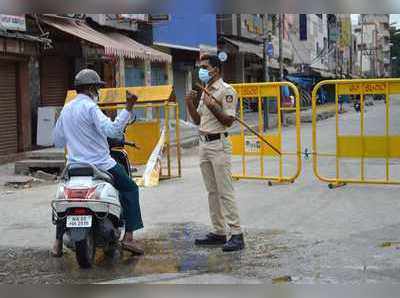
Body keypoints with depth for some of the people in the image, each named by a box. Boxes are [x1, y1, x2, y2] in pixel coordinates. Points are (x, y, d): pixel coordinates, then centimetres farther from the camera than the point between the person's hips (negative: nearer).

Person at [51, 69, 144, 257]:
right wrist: (128, 109, -28)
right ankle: (128, 237, -1)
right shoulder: (90, 107, -13)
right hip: (100, 164, -6)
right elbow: (112, 130, -27)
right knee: (130, 189, 7)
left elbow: (57, 141, 16)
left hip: (74, 164, 6)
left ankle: (58, 242, 16)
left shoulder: (66, 109, 10)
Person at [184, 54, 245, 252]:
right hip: (204, 144, 9)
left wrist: (213, 107, -24)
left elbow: (229, 121, -13)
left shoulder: (226, 91, -8)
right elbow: (198, 120, 21)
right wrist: (190, 104, 6)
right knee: (212, 191, 11)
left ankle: (236, 234, -9)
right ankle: (218, 232, 18)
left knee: (225, 191, -11)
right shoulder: (205, 92, 19)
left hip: (219, 144, -9)